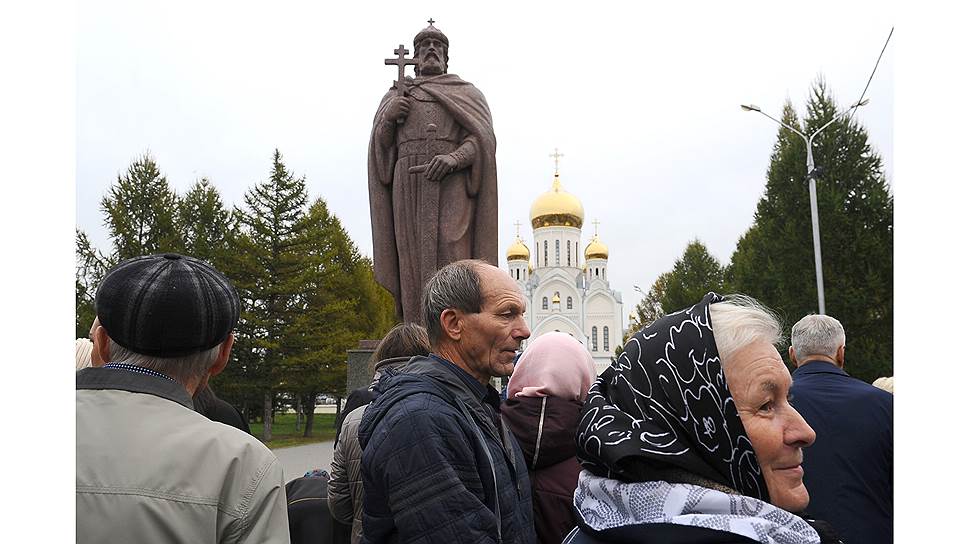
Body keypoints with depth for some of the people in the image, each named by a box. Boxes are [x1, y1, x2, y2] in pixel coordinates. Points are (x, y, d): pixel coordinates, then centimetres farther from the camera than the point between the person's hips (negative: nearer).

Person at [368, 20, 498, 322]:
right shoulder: (395, 96, 26)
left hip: (452, 188, -2)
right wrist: (387, 118, -1)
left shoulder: (466, 93, 19)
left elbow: (482, 138, 3)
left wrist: (454, 158, -17)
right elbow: (379, 146, 19)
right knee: (414, 267, -6)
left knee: (451, 260, -15)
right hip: (408, 188, 2)